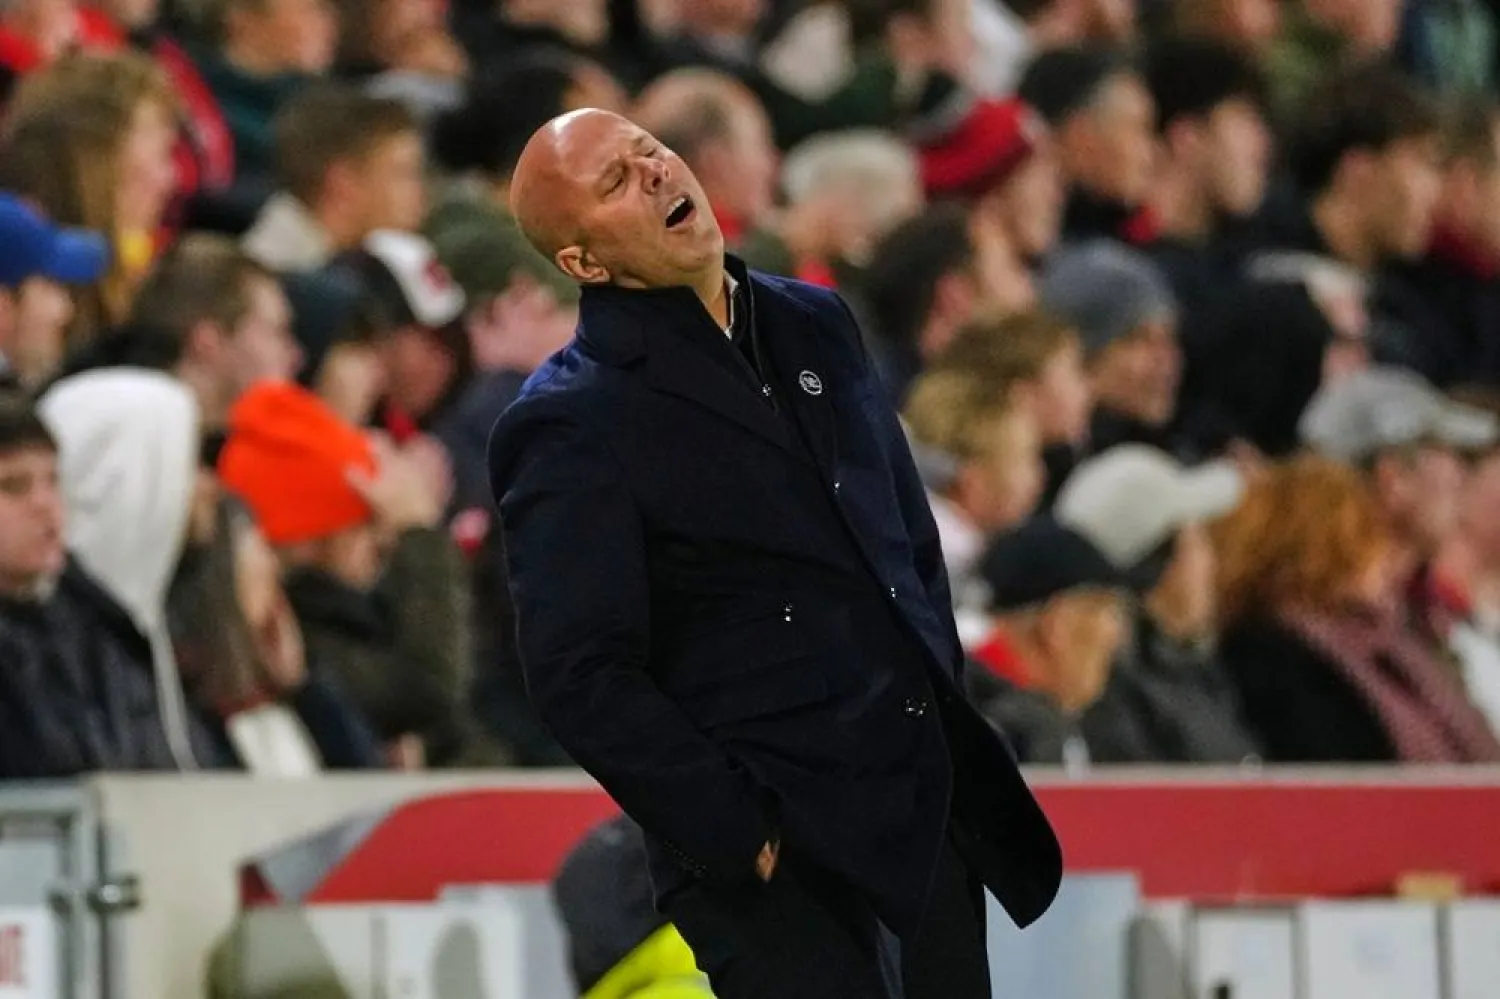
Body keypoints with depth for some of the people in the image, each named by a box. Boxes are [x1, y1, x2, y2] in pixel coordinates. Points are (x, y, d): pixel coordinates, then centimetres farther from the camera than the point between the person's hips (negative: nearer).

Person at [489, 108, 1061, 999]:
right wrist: (744, 841, -15)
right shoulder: (570, 428, -9)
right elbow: (584, 681, -13)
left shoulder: (813, 324, 13)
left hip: (934, 819, 7)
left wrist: (941, 701, 13)